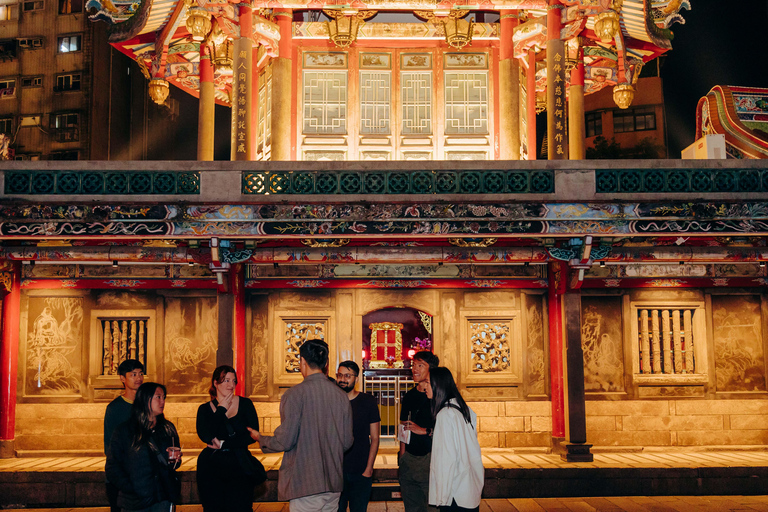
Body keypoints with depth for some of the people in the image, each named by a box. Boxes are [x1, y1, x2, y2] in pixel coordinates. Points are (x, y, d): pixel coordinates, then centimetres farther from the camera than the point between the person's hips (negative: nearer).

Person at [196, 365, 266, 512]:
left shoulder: (245, 404, 5)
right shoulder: (205, 409, 6)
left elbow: (252, 435, -4)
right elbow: (205, 436, -11)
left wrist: (223, 444, -9)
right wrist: (221, 410, -7)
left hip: (239, 467, 0)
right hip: (212, 468, 1)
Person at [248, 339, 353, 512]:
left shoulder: (295, 394, -12)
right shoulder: (341, 396, 4)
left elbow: (285, 441, -13)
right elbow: (347, 442, 7)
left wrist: (260, 439, 8)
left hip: (305, 483, -5)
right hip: (333, 483, 5)